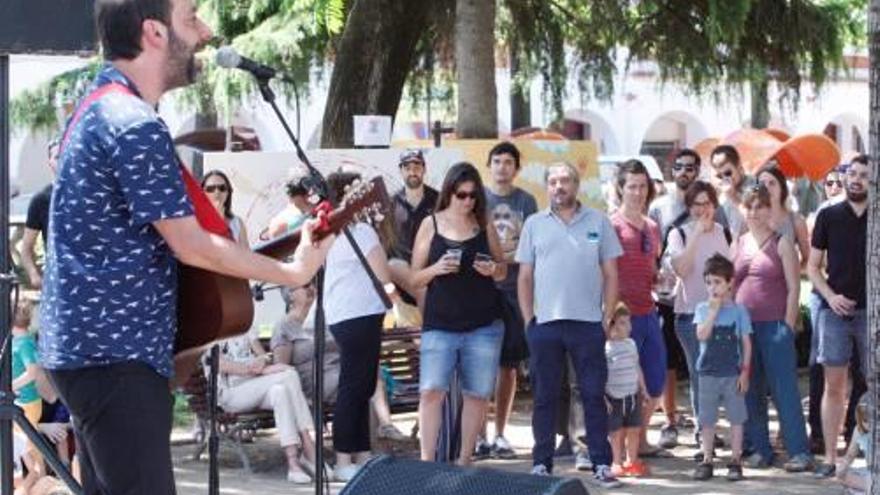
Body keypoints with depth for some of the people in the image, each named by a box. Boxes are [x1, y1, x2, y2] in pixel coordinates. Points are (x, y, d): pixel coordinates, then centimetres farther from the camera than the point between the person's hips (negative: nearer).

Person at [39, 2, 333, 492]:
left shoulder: (101, 108, 15)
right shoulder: (134, 124, -18)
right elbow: (190, 246, -17)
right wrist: (294, 272, -8)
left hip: (94, 345, 11)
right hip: (118, 354, -11)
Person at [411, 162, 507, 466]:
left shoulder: (484, 226, 7)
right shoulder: (431, 224, 4)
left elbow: (503, 271, 17)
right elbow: (415, 278, 6)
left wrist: (493, 269, -6)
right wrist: (436, 269, -15)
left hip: (483, 325, 2)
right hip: (439, 324, -2)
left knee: (477, 394, 3)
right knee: (431, 391, -13)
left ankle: (464, 462, 12)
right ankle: (426, 462, -11)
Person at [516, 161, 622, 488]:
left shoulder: (598, 222, 6)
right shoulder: (534, 224, 8)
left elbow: (611, 274, 6)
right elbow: (524, 277, 10)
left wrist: (607, 317, -1)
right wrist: (528, 319, 1)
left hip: (588, 323, -1)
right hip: (545, 323, 1)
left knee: (594, 396, 1)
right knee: (544, 397, 6)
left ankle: (601, 464, 4)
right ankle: (541, 463, 12)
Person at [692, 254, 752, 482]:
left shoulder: (739, 310, -1)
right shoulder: (702, 309, 2)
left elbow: (746, 343, 1)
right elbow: (702, 335, -14)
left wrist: (745, 371, -4)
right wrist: (714, 309, -15)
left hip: (733, 374, -1)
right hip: (708, 373, 1)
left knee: (736, 418, 2)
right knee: (707, 420, 7)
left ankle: (735, 460, 10)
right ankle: (707, 460, 15)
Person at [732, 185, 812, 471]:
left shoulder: (781, 244, 1)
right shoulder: (738, 244, 12)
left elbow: (794, 287, -2)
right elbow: (729, 285, 15)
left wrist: (788, 325, -9)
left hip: (775, 326, -4)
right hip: (743, 326, 5)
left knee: (784, 390, -6)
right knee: (750, 391, 6)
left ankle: (799, 452, -5)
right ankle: (760, 450, 12)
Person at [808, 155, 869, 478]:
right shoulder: (829, 216, 6)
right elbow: (812, 265, 9)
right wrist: (830, 295, -6)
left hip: (871, 311, -1)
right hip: (835, 310, 1)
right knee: (834, 385, 2)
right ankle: (830, 457, 7)